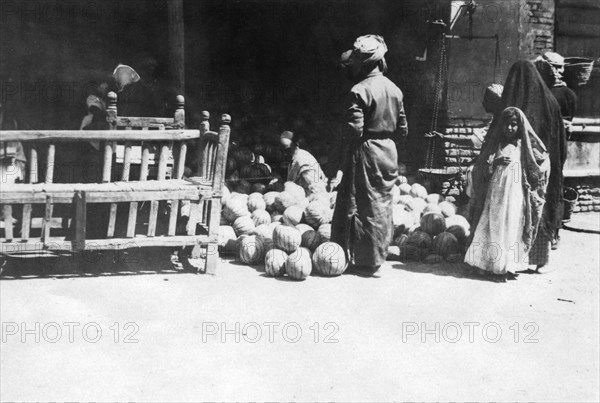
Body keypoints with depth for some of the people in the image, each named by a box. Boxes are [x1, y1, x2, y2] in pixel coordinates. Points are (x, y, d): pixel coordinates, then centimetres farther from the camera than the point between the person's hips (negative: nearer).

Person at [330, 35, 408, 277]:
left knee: (365, 207, 1)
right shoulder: (394, 89, 7)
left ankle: (366, 263, 7)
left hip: (366, 152, -7)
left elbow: (354, 129, -21)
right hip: (389, 152, 7)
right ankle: (378, 256, 23)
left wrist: (351, 149, -4)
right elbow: (402, 128, 10)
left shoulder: (360, 91, -16)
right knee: (383, 205, 14)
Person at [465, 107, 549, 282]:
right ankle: (495, 265, -3)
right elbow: (480, 168, 8)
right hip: (495, 194, 1)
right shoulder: (495, 144, 8)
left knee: (513, 227, -2)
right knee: (494, 226, -6)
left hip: (516, 195, -1)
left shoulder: (525, 146, 5)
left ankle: (509, 265, 3)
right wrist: (495, 162, -11)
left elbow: (543, 162, 9)